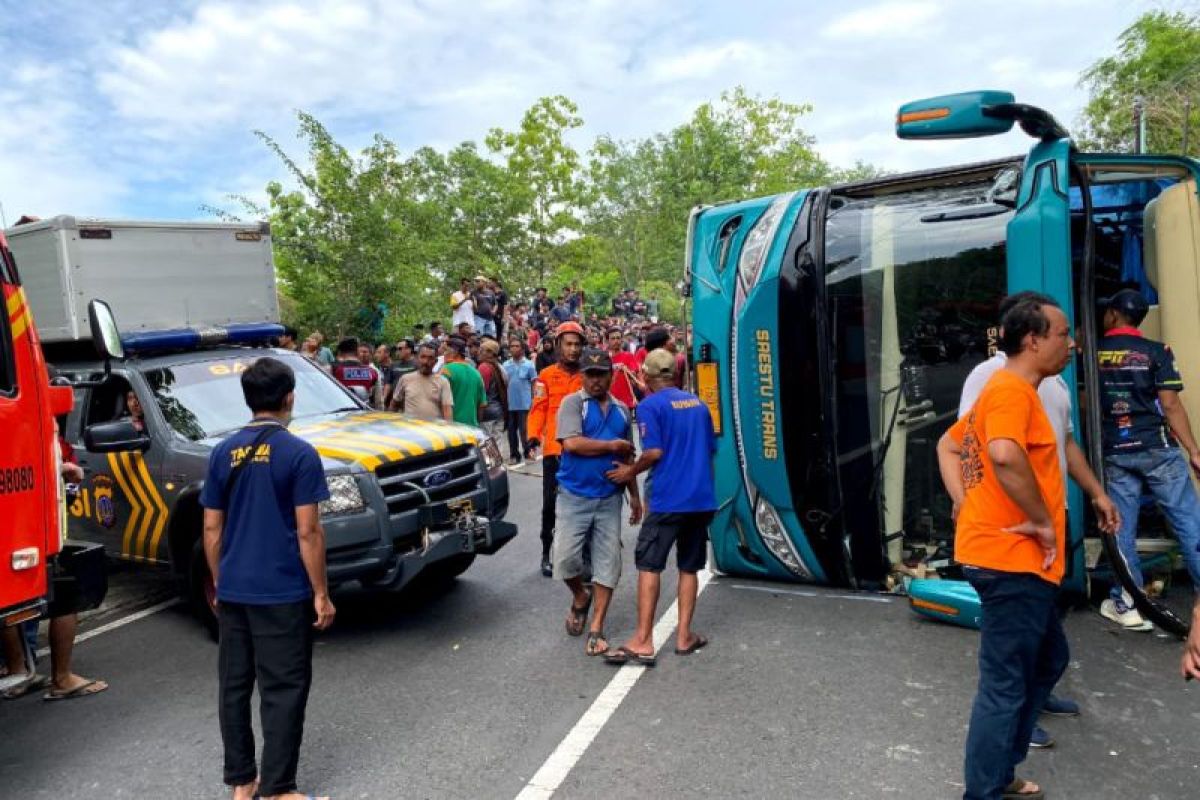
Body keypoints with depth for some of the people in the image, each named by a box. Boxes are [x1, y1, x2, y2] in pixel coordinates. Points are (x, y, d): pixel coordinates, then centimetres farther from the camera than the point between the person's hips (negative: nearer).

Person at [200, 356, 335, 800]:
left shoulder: (223, 453, 4)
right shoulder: (299, 454, -12)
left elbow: (211, 528, 8)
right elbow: (308, 532, -13)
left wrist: (219, 583, 19)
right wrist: (321, 594, -6)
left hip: (232, 592, 6)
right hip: (283, 594, -5)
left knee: (234, 686, 14)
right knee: (283, 690, 3)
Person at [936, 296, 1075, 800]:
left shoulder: (1003, 389, 17)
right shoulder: (1012, 389, -15)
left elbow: (947, 447, 24)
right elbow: (1004, 455, -34)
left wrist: (964, 506, 10)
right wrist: (1042, 521, -21)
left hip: (1011, 555, 11)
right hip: (1010, 558, -11)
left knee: (1049, 660, 24)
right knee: (1005, 687, -1)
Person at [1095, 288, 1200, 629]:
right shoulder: (1156, 351, -2)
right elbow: (1170, 404, -8)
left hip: (1114, 454, 2)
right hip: (1157, 449, -1)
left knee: (1121, 530, 7)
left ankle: (1125, 604, 12)